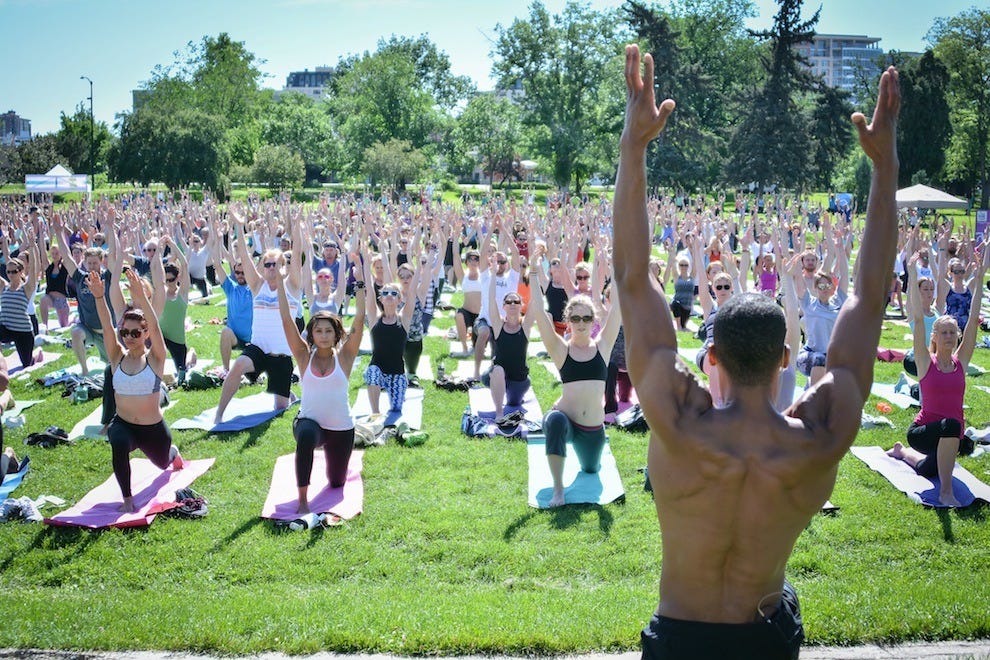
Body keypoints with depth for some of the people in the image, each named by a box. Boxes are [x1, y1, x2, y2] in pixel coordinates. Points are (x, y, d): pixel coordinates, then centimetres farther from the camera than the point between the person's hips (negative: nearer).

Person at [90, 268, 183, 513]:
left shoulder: (154, 358, -12)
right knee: (119, 443, -36)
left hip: (153, 428, -1)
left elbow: (155, 326, -29)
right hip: (122, 424, 1)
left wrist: (141, 296, -44)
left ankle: (173, 452, 66)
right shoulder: (117, 357, -5)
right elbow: (107, 328, -19)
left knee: (163, 463, 25)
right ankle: (127, 498, -18)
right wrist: (99, 297, -37)